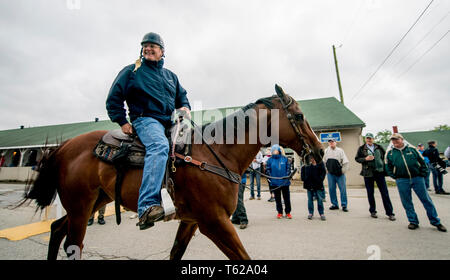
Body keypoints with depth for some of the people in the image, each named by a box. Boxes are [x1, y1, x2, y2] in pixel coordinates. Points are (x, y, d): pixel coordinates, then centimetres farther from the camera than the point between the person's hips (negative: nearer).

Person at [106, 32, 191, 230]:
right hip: (145, 119, -6)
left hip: (170, 121, 7)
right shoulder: (131, 71, 14)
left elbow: (182, 96, 31)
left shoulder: (170, 76, 27)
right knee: (159, 146, -37)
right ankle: (147, 207, -45)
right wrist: (122, 122, -1)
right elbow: (114, 99, 11)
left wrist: (185, 107, 8)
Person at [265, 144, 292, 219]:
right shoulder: (270, 160, 0)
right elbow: (267, 170, 3)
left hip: (285, 182, 0)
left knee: (287, 198, 9)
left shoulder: (284, 159, 1)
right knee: (277, 198, 10)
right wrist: (269, 179, -5)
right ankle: (280, 212, 25)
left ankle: (288, 212, 24)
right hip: (275, 183, 0)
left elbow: (288, 168, 5)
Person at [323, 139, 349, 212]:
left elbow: (345, 162, 0)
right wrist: (326, 170, 7)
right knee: (331, 189, 4)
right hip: (330, 174, 2)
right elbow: (323, 161, 14)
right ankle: (334, 204, 15)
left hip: (339, 173, -2)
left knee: (343, 189, -2)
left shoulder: (340, 150, 3)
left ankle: (344, 205, 7)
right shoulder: (326, 151, 9)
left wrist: (343, 171, -6)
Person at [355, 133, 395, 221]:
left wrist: (383, 164, 5)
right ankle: (372, 211, 21)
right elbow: (357, 158, 2)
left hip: (379, 172, 1)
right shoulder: (361, 148, 3)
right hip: (368, 173, -1)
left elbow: (385, 156, 17)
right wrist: (365, 159, -14)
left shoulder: (379, 147, 8)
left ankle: (390, 213, 11)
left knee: (385, 193, 3)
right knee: (370, 193, 7)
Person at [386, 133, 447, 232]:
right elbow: (388, 167, 9)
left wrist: (423, 174, 1)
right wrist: (394, 176, 1)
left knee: (426, 200, 6)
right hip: (402, 181, 0)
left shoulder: (412, 149, 4)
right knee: (407, 202, 5)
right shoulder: (390, 153, 4)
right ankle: (413, 221, 18)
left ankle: (436, 222, 20)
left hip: (417, 178, 0)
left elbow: (422, 162, 8)